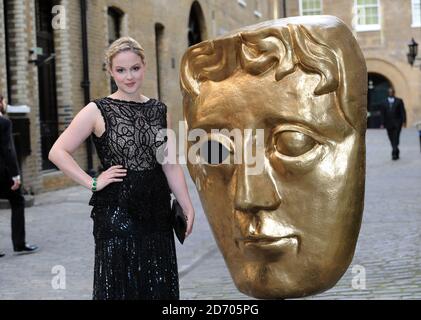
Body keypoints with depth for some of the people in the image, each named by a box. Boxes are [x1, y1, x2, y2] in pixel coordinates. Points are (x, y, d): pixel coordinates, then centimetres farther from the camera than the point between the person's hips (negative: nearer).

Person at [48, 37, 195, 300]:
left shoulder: (159, 110, 8)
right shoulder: (98, 111, -4)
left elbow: (170, 165, 8)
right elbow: (58, 152, -7)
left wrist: (188, 206, 1)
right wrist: (93, 183, -11)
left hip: (156, 211, 4)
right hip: (116, 212, -4)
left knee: (160, 285, 9)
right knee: (119, 286, 4)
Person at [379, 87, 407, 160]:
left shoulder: (399, 101, 5)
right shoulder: (384, 103, 8)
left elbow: (403, 112, 2)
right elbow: (382, 114, 5)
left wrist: (404, 121, -7)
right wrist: (383, 123, -2)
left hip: (397, 123, -2)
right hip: (389, 124, 2)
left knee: (396, 138, -11)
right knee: (392, 140, 6)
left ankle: (394, 154, -15)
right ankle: (396, 153, 19)